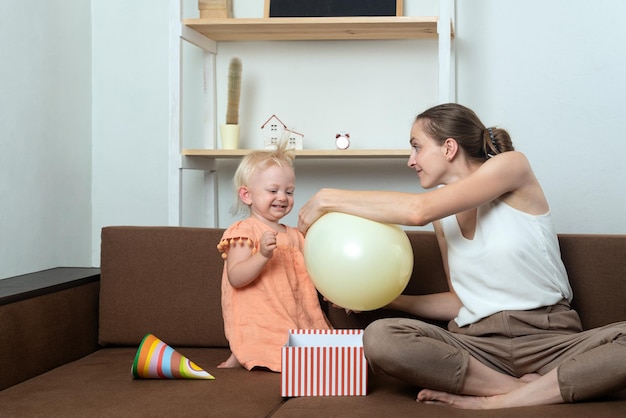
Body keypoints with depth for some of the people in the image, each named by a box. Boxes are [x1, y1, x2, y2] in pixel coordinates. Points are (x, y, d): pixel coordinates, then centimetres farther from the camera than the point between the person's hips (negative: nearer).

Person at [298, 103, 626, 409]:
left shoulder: (511, 165, -2)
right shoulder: (444, 215, 15)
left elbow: (418, 210, -16)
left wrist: (329, 198, -9)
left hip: (550, 337, -4)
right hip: (478, 341, 4)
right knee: (379, 337, -25)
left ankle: (494, 401, -29)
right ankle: (526, 389, -20)